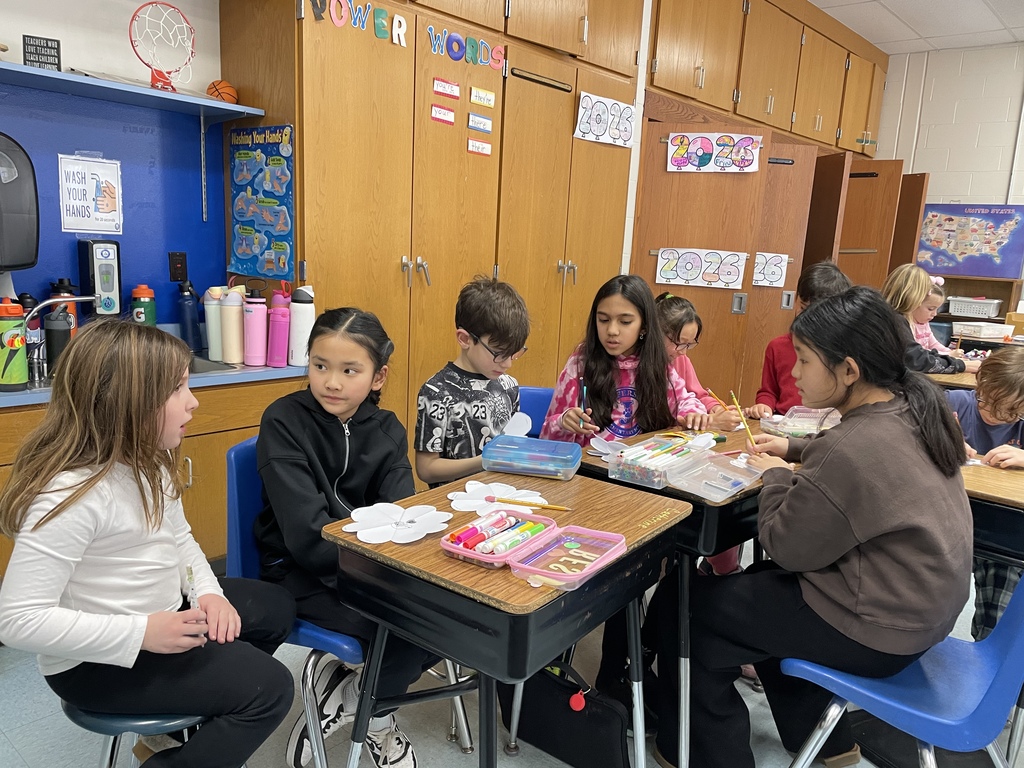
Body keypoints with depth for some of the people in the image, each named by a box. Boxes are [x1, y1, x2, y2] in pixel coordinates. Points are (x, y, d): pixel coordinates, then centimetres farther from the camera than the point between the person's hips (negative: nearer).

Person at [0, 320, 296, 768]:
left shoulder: (149, 460, -1)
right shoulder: (69, 495, -29)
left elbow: (177, 537, 10)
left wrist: (207, 590, -7)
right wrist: (142, 633, -31)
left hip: (163, 613, 9)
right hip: (99, 659, -9)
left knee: (275, 608, 20)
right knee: (269, 688, -13)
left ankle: (178, 722, 28)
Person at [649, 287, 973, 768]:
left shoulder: (849, 452, -31)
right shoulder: (912, 409, -2)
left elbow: (786, 547, -20)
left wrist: (777, 477, -5)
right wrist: (796, 450, 12)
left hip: (877, 631, -9)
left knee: (689, 604, 1)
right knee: (755, 586, 26)